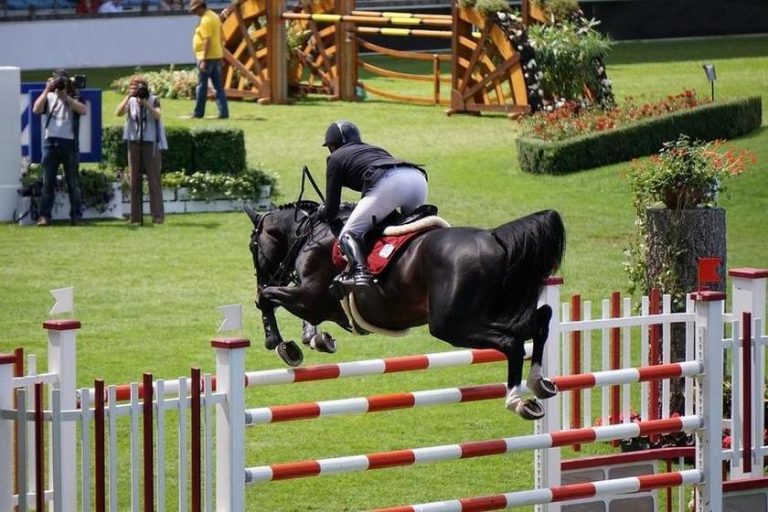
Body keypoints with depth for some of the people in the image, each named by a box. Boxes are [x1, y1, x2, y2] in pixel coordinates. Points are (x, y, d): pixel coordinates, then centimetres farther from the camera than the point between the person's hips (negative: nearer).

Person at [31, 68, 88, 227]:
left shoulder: (75, 98, 9)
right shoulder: (49, 97, 12)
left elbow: (84, 110, -10)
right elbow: (36, 109, -3)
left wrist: (65, 96, -12)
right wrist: (47, 91, -8)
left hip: (70, 143, -1)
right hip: (50, 142, 1)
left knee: (73, 182, 2)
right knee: (48, 181, -3)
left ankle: (76, 216, 5)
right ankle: (44, 216, -5)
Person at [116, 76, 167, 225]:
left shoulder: (153, 100, 1)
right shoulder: (131, 101, 6)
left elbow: (158, 116, -15)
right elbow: (119, 112, -10)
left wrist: (145, 103, -24)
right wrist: (129, 96, -18)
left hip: (151, 143, -2)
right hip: (134, 143, 2)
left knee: (153, 179, -5)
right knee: (135, 180, 2)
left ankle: (157, 215, -5)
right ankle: (135, 215, 4)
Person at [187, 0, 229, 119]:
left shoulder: (206, 20, -16)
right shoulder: (214, 16, 14)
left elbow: (207, 41, -22)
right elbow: (220, 38, 19)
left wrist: (204, 61, -22)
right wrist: (221, 56, 22)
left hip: (207, 57, -9)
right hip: (217, 56, 9)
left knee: (201, 86, 0)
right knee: (218, 86, 7)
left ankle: (198, 113, 5)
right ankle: (224, 112, 2)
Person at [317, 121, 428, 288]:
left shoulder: (336, 157, 25)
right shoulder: (377, 149, 41)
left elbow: (331, 210, 21)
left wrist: (323, 212, 45)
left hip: (389, 183, -6)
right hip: (418, 178, 6)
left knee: (349, 234, -1)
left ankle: (361, 272, -25)